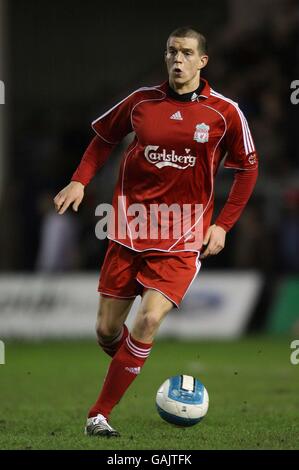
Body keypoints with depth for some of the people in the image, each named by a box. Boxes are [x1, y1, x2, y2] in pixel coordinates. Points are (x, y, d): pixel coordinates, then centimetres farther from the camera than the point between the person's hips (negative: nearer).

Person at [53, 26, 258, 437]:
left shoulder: (225, 112, -4)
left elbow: (248, 168, 6)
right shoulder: (142, 101, 1)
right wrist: (80, 181, 2)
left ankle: (100, 414, -11)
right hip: (130, 229, 3)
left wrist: (222, 225, 0)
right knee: (106, 331, 1)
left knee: (150, 318, -20)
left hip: (183, 237, -2)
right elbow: (104, 138, 17)